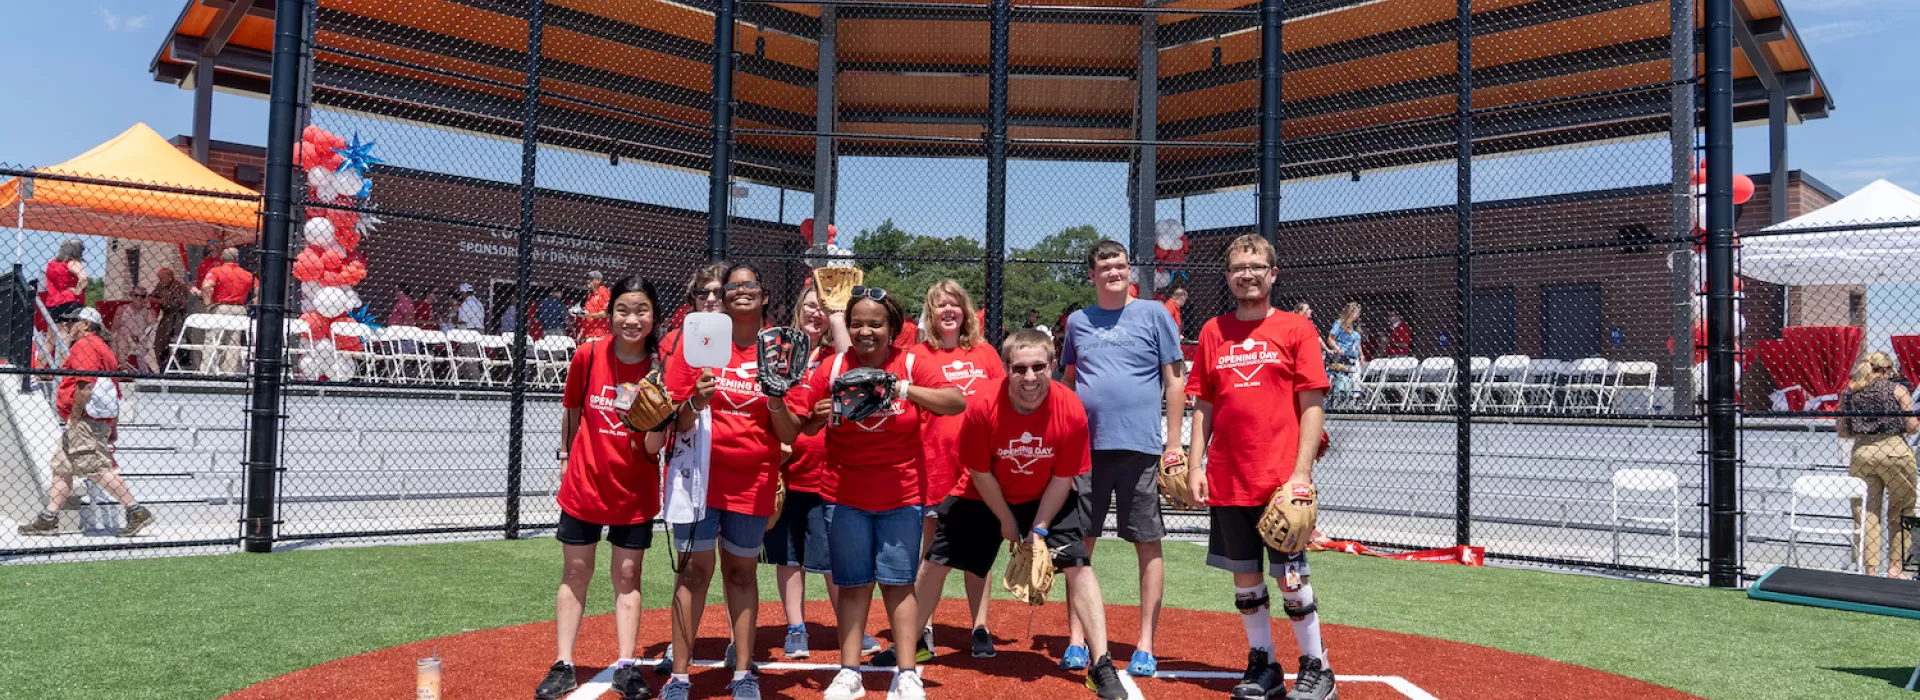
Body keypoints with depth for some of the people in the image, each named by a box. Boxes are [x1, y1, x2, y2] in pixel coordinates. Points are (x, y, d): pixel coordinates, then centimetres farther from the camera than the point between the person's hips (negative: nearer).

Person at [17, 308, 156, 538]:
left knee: (98, 469, -14)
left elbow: (86, 384, -21)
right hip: (101, 420, 11)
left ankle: (136, 512, -18)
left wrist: (74, 418, -18)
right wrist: (113, 427, 22)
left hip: (85, 419, -11)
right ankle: (48, 519, 18)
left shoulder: (83, 345, -8)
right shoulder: (101, 347, 22)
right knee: (62, 468, 14)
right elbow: (115, 392, 22)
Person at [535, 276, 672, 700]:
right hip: (584, 482, 1)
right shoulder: (588, 355, -10)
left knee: (627, 576, 8)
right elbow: (572, 413, 9)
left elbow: (653, 448, -14)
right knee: (576, 573, 9)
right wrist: (566, 456, 13)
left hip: (635, 489, -1)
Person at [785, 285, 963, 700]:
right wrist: (819, 417, -23)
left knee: (898, 583, 4)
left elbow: (958, 402, -19)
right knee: (853, 584, 7)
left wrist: (905, 389, -29)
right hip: (844, 496, 1)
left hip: (901, 494, -1)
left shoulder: (910, 366, -6)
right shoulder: (832, 368, -4)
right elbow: (799, 425, -1)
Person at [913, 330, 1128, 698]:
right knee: (935, 561, 5)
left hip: (1046, 498, 0)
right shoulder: (983, 405, -30)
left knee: (1078, 566, -12)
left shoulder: (1071, 412, -27)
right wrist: (1006, 520, -9)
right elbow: (979, 473, -16)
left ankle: (1101, 665, -3)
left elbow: (1061, 479, -15)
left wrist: (1039, 530, -16)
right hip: (984, 497, 0)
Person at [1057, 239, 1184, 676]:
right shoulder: (1078, 321, 12)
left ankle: (1146, 646, 10)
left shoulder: (1154, 314, 2)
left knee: (1147, 544, 1)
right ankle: (1077, 641, 14)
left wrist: (1173, 443, -4)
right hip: (1085, 446, 3)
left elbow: (1175, 379, 1)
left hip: (1139, 447, -3)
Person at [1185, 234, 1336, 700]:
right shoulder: (1213, 332, 9)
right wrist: (1194, 465, 3)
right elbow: (1203, 406, 11)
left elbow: (1312, 407, -4)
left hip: (1281, 481, -3)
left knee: (1290, 578, 0)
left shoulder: (1297, 328, -1)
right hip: (1226, 481, 4)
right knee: (1244, 577, 10)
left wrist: (1301, 473, -12)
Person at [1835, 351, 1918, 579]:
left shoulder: (1849, 393, 8)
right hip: (1894, 450, -2)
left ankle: (1870, 570, 6)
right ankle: (1895, 568, 10)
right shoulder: (1897, 390, 1)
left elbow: (1842, 431, 7)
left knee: (1866, 513, 6)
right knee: (1900, 512, 10)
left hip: (1861, 452, 2)